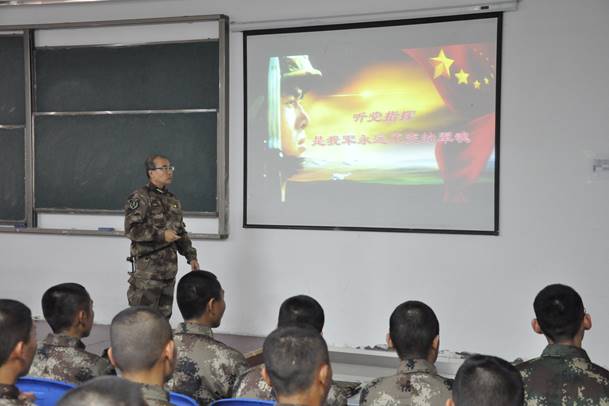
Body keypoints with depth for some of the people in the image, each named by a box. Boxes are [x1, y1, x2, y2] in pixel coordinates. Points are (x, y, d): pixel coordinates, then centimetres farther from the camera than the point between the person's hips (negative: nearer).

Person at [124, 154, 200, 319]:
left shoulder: (173, 200, 15)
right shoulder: (140, 197, -8)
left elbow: (181, 232, 22)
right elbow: (131, 229, -18)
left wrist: (191, 256, 14)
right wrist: (161, 235, -22)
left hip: (170, 267, 7)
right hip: (148, 267, -7)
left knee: (164, 315, 13)